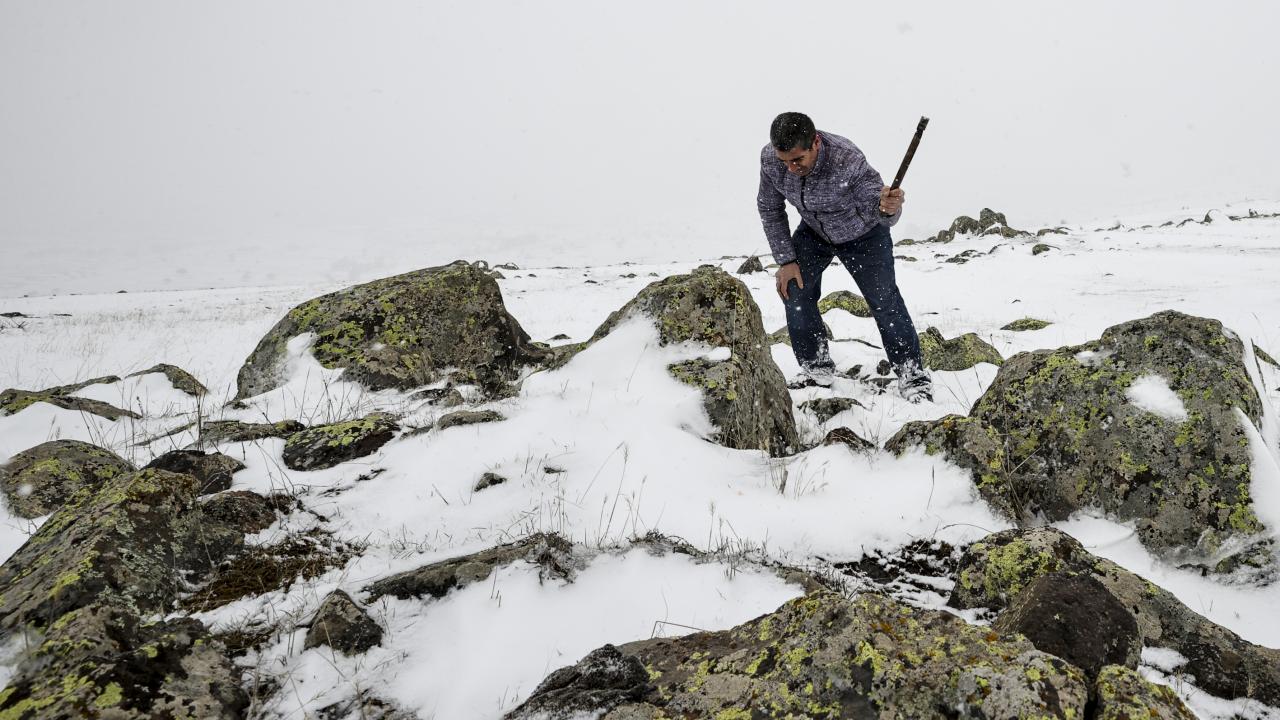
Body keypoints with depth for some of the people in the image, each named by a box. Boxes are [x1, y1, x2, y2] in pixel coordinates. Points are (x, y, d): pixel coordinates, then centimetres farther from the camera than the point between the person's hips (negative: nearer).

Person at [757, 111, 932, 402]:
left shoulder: (848, 160, -41)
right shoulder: (769, 159, -26)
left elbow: (877, 208, -38)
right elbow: (769, 209, -10)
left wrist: (889, 208, -64)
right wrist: (786, 260, -12)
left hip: (863, 233, -4)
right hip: (813, 232, 4)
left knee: (884, 299, -8)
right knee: (794, 290, -8)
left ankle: (912, 373, 9)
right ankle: (816, 369, 9)